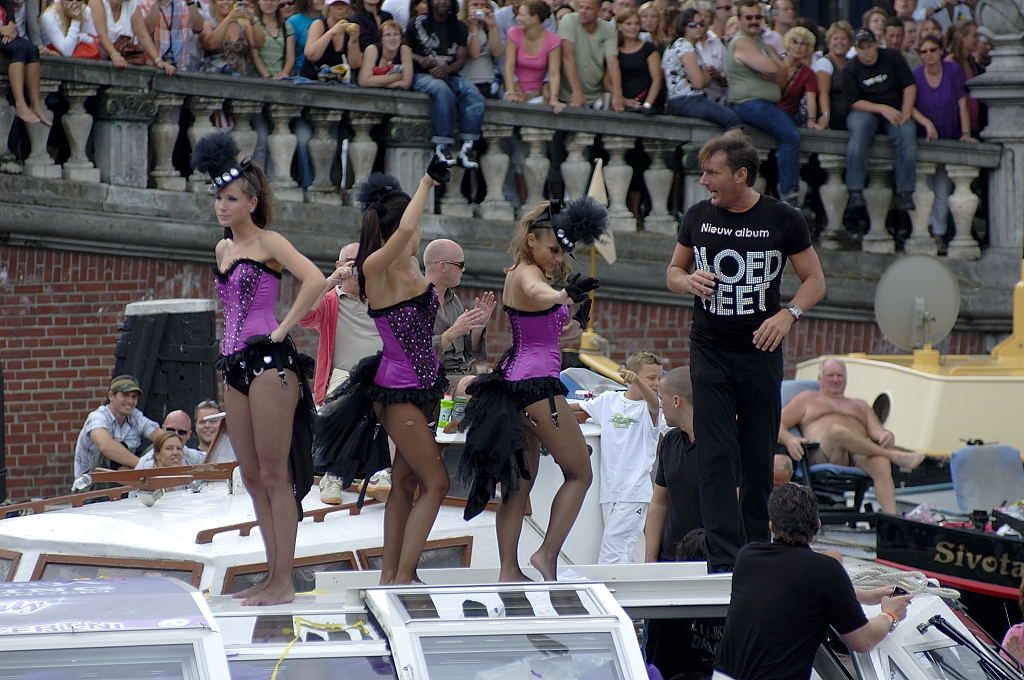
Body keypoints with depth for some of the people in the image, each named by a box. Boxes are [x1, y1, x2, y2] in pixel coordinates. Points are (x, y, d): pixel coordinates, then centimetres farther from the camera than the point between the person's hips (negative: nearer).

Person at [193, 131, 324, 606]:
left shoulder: (268, 243, -6)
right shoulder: (223, 248, 16)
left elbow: (314, 280, -21)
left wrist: (283, 328, -17)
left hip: (269, 361, -9)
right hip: (235, 365, 9)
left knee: (274, 474, -8)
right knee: (252, 478, 9)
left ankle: (284, 583, -8)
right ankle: (273, 575, 13)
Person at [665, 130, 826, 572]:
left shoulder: (783, 220, -2)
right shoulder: (698, 217, 5)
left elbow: (814, 280, 4)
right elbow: (673, 271, 17)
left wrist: (788, 314, -15)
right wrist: (688, 281, -7)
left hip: (761, 352, -1)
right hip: (710, 350, 1)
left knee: (759, 457, 6)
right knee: (717, 457, -8)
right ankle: (723, 559, -12)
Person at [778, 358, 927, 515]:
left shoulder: (860, 405, 37)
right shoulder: (807, 399, 29)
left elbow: (876, 430, 19)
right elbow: (778, 425, 17)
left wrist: (886, 436, -9)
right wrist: (789, 440, -9)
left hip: (860, 456, 3)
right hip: (824, 457, -3)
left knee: (881, 463, -35)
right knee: (837, 431, -39)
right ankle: (894, 455, -33)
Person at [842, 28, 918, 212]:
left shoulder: (892, 57, 4)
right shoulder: (850, 70, 0)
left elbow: (910, 86, 2)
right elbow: (855, 102, -6)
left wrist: (905, 113, -11)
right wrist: (883, 109, -18)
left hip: (895, 110, 1)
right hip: (866, 111, -1)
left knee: (907, 132, -31)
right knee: (859, 129, -36)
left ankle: (904, 193, -29)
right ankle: (855, 192, -39)